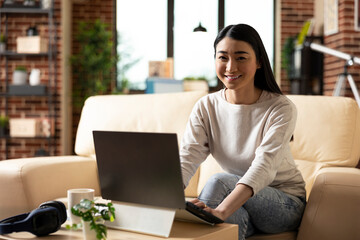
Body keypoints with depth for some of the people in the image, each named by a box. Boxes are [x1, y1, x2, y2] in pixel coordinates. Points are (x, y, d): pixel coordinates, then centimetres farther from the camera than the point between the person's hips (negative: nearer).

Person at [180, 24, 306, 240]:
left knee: (218, 182, -29)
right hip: (237, 203, 3)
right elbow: (187, 158, -16)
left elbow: (264, 166, -31)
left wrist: (221, 211, -47)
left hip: (285, 203, -2)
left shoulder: (281, 109, -16)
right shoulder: (206, 107, -4)